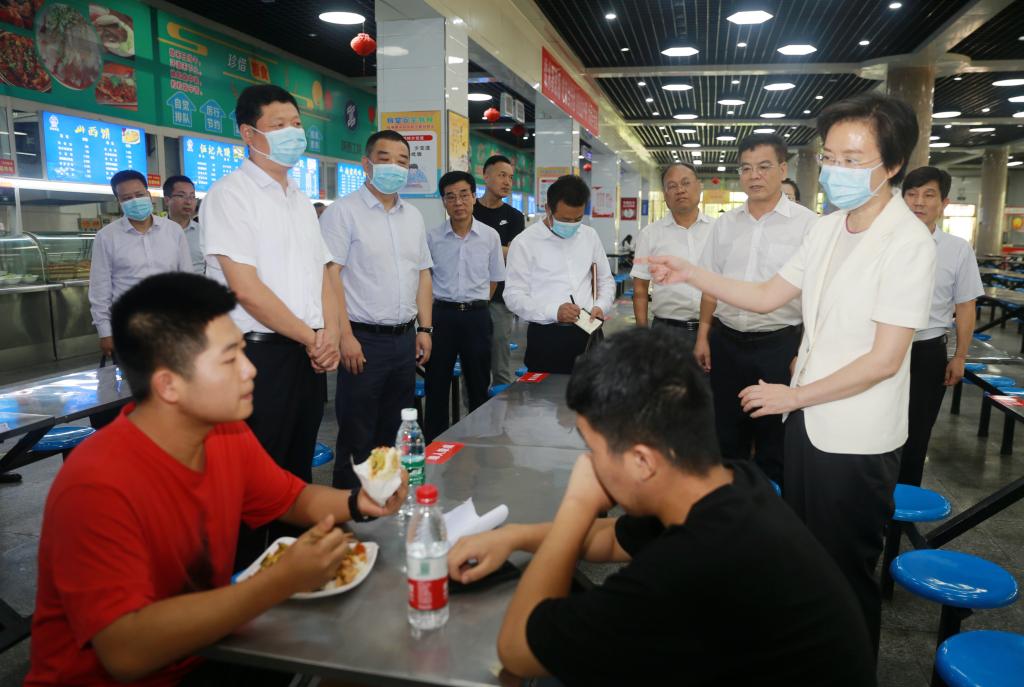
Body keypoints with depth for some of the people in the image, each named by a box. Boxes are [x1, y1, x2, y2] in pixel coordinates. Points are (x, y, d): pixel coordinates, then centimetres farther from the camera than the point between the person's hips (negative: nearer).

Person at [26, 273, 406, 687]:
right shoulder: (97, 487, -27)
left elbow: (293, 499, 8)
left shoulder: (228, 434, -7)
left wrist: (357, 504, -12)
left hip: (203, 651, 6)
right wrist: (283, 580, -36)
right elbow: (126, 653, -32)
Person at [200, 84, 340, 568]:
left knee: (298, 471, 16)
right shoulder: (231, 194, -8)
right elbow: (247, 290, -16)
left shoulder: (301, 200, 15)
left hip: (310, 356, 7)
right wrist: (311, 338, -10)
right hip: (260, 354, -7)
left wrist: (330, 334, -3)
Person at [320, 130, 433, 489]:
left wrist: (424, 329, 9)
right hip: (364, 340, -6)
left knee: (395, 434, 16)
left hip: (405, 339, 6)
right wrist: (346, 336, -18)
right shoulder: (343, 211, -7)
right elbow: (329, 276, -13)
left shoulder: (413, 216, 14)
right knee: (357, 439, 2)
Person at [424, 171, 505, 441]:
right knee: (436, 385, 7)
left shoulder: (490, 237, -1)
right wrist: (445, 304, 7)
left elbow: (494, 280, 9)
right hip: (442, 314, 0)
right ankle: (433, 442, 19)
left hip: (476, 316, 0)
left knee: (478, 385, 11)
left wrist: (474, 305, 7)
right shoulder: (432, 237, -2)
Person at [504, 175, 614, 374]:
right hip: (546, 337, -4)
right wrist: (553, 312, -21)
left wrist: (601, 306, -2)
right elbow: (513, 295, -8)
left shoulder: (590, 236, 10)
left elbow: (606, 280, 19)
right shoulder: (525, 242, -5)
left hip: (588, 334, 4)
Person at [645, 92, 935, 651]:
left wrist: (795, 395, -14)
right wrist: (689, 274, -1)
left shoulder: (908, 242, -19)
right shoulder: (826, 229, 4)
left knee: (844, 571, 11)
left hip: (856, 440, -7)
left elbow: (884, 360, -21)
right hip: (807, 420, 7)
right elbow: (766, 296, 8)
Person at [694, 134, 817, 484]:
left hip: (779, 344, -4)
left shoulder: (807, 224, -7)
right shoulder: (725, 224, 7)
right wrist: (703, 336, 10)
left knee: (774, 442, 9)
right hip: (727, 341, 4)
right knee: (727, 434, 16)